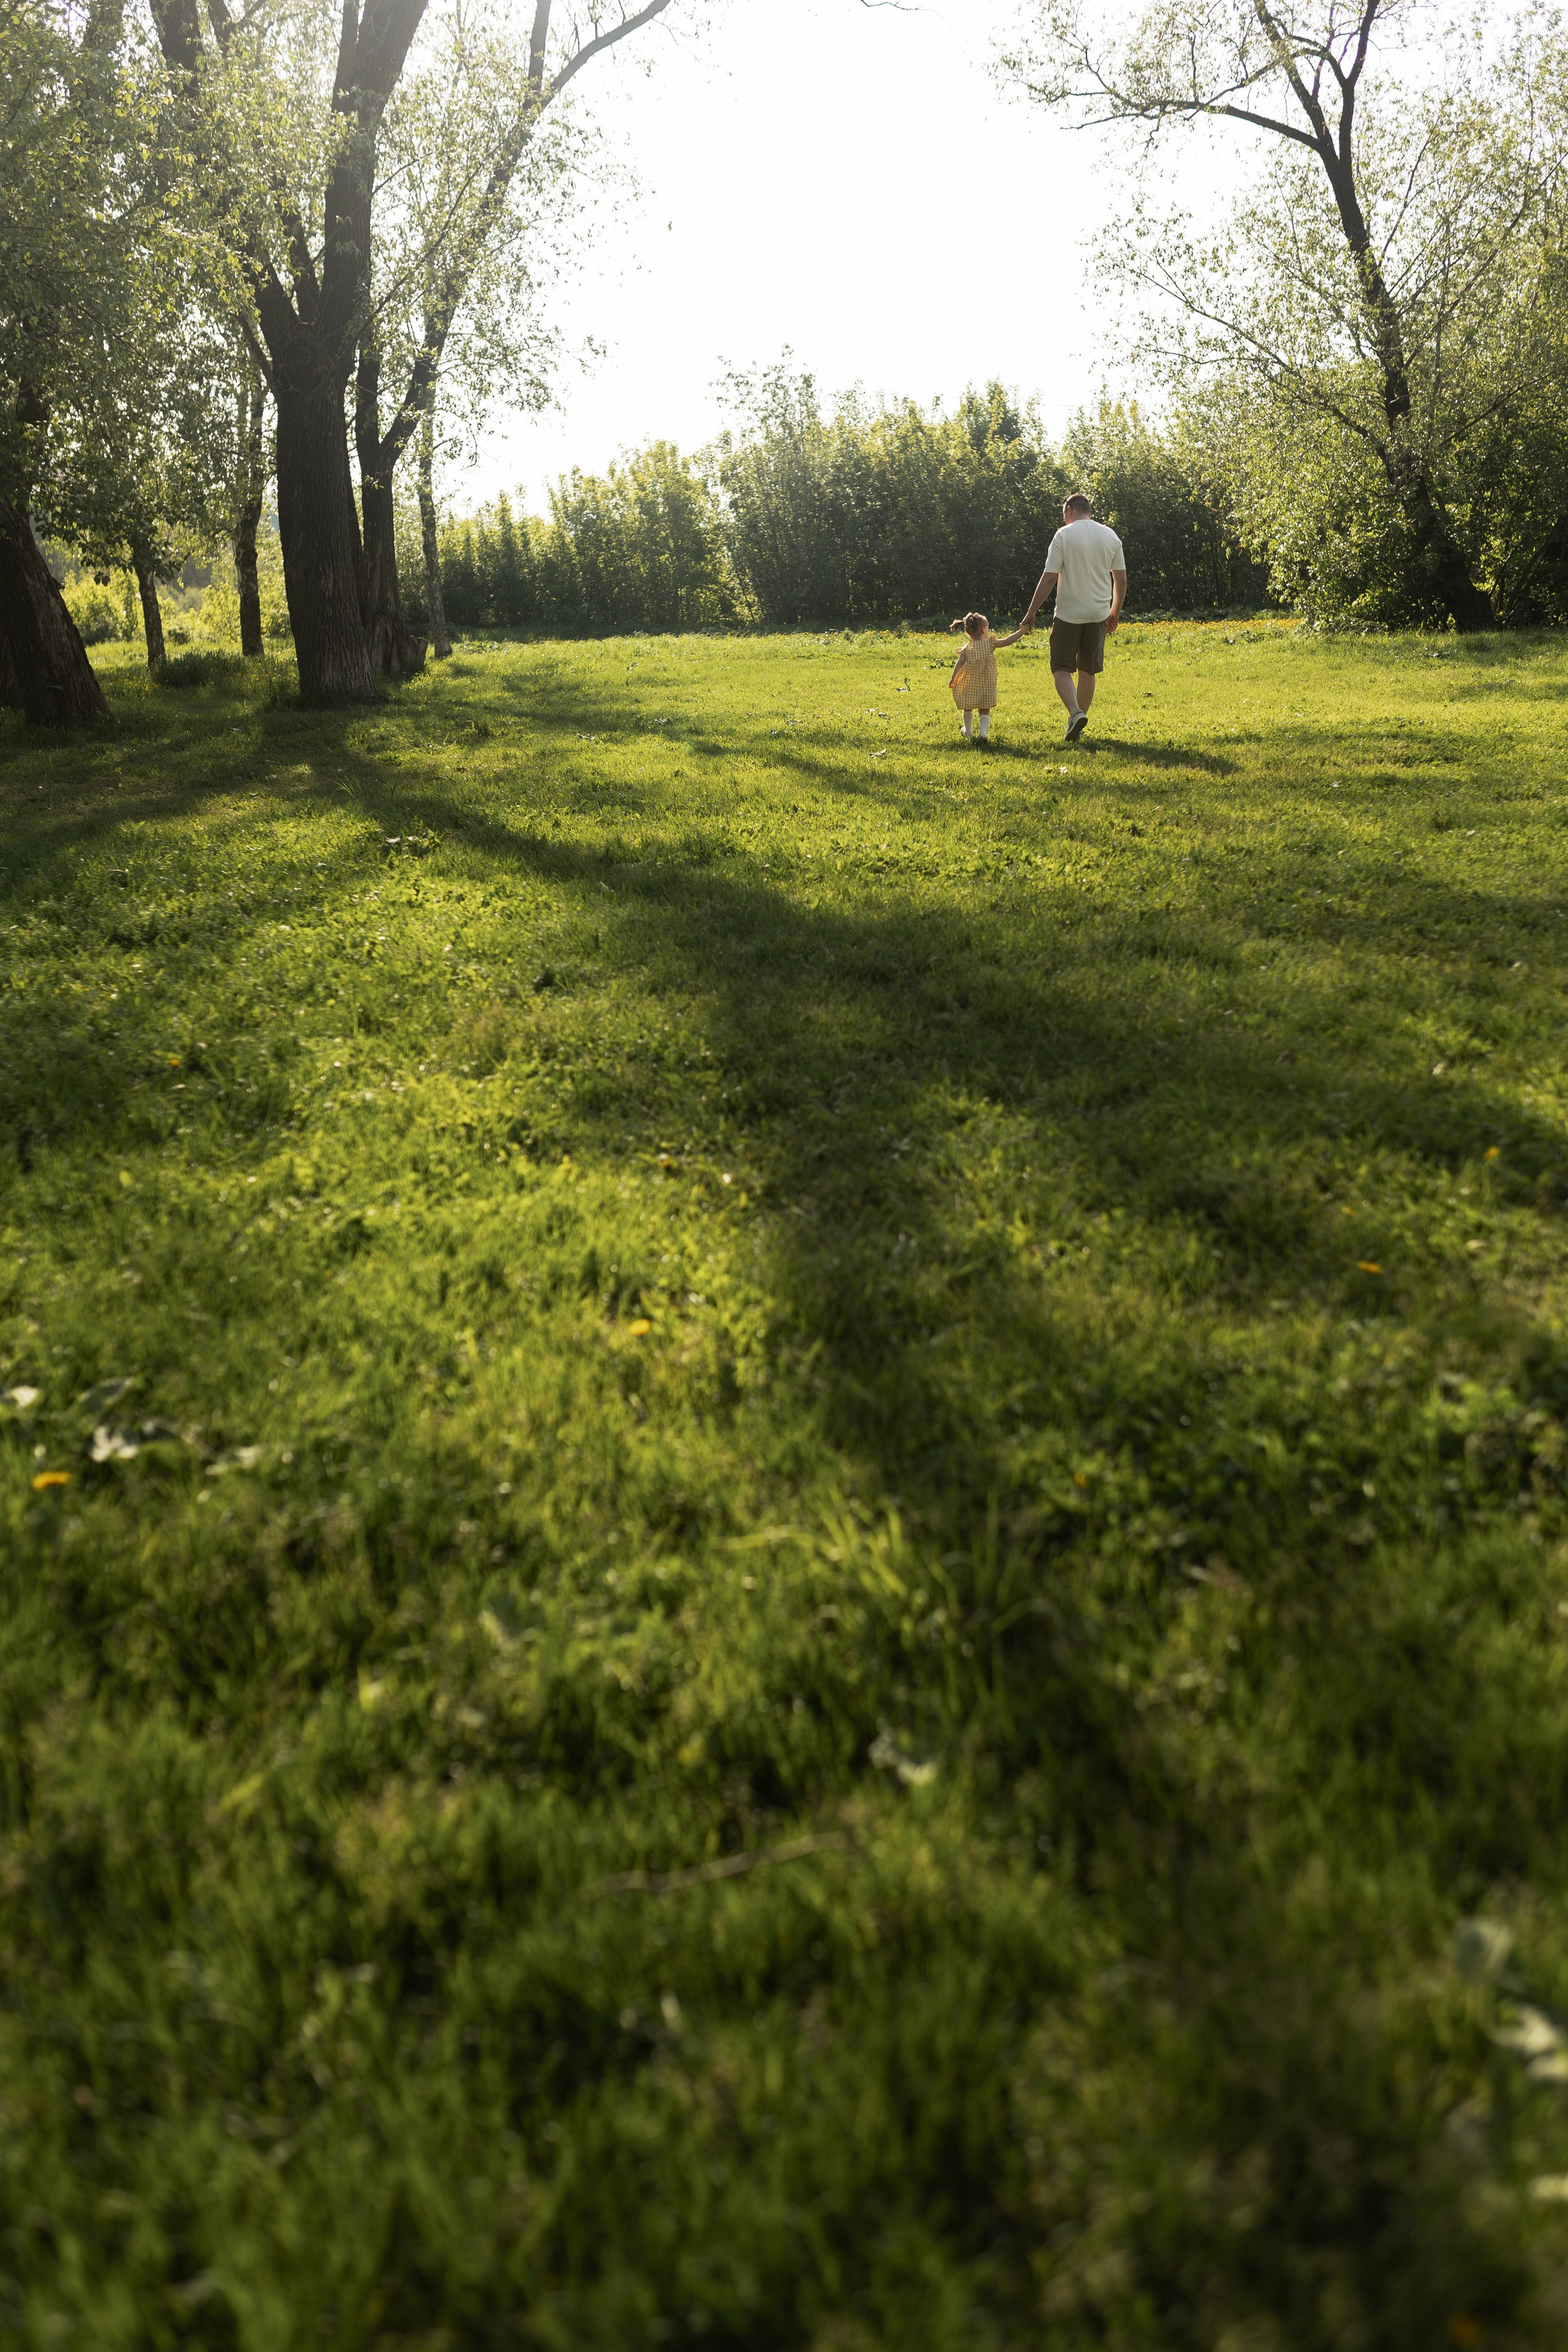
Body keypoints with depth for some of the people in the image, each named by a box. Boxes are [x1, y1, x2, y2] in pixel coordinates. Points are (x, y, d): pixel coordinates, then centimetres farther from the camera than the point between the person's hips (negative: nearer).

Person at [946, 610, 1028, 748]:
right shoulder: (989, 644, -5)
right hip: (986, 685, -2)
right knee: (985, 711, 1)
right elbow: (1007, 641, -11)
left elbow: (960, 663, -7)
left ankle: (967, 731, 41)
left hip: (969, 685, 2)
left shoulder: (967, 648, 1)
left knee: (968, 708, 23)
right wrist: (1021, 631, -5)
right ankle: (983, 733, -23)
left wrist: (953, 679, -2)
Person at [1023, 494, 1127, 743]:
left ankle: (1075, 713, -21)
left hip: (1068, 613, -4)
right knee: (1088, 671, 13)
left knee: (1061, 669, 1)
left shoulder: (1064, 535, -7)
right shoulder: (1111, 536, 7)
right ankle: (1078, 721, 19)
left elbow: (1050, 578, -12)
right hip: (1098, 613, 4)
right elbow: (1121, 580, 9)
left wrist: (1031, 612, -7)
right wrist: (1115, 613, 21)